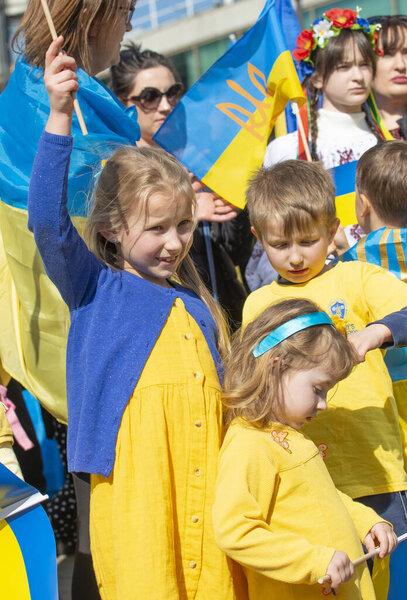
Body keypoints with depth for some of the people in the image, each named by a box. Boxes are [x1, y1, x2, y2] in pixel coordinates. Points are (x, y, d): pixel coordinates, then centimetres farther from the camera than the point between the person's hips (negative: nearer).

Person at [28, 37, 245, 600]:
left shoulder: (197, 306, 19)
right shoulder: (97, 289, 4)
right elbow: (48, 221, -12)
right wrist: (59, 116, -20)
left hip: (205, 482, 5)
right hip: (133, 486, -4)